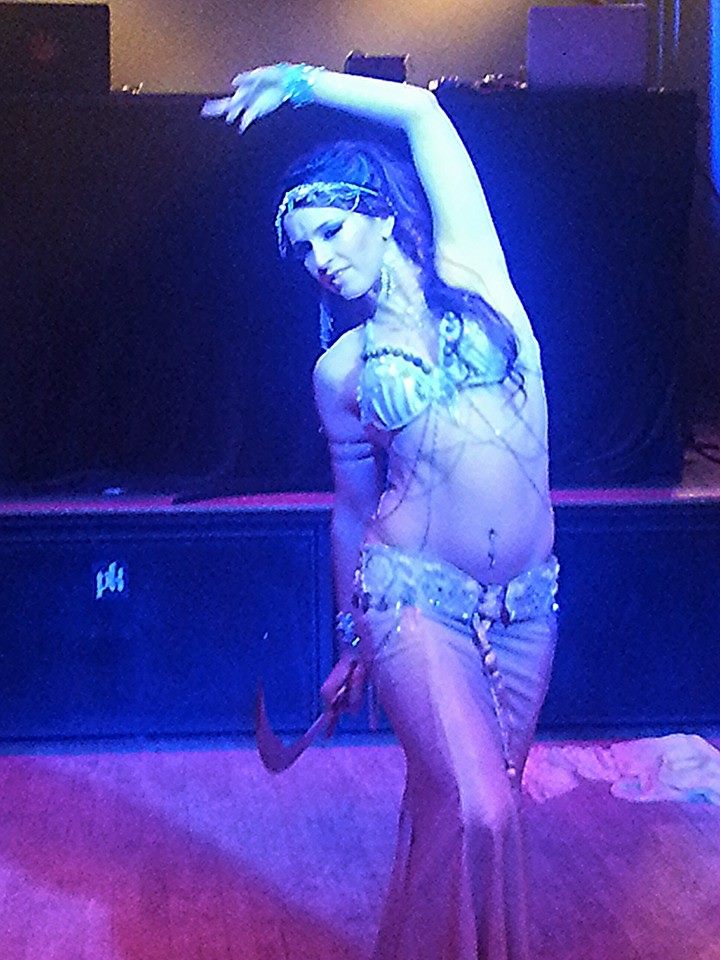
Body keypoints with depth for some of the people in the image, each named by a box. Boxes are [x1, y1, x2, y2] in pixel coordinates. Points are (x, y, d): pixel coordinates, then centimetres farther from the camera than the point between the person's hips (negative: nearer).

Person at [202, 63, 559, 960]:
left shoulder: (471, 271, 6)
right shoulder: (340, 370, 6)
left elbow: (423, 113, 3)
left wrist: (299, 79, 9)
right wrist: (352, 641, 19)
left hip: (526, 603, 2)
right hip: (414, 593, -2)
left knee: (475, 801, 9)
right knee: (474, 810, -14)